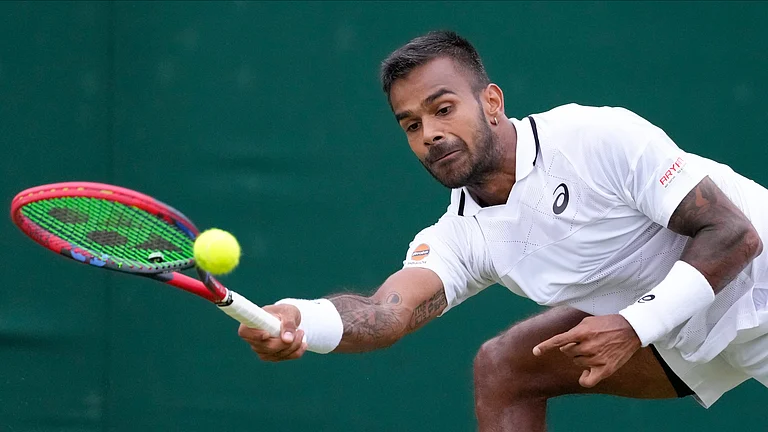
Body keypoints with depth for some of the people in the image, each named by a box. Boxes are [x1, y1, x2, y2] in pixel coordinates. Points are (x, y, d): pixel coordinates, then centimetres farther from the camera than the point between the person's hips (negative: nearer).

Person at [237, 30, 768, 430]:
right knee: (503, 368, 0)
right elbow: (387, 310, -25)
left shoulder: (599, 137, -23)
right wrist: (301, 321, -46)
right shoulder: (462, 237, -6)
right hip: (687, 334, 6)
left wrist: (637, 325, -30)